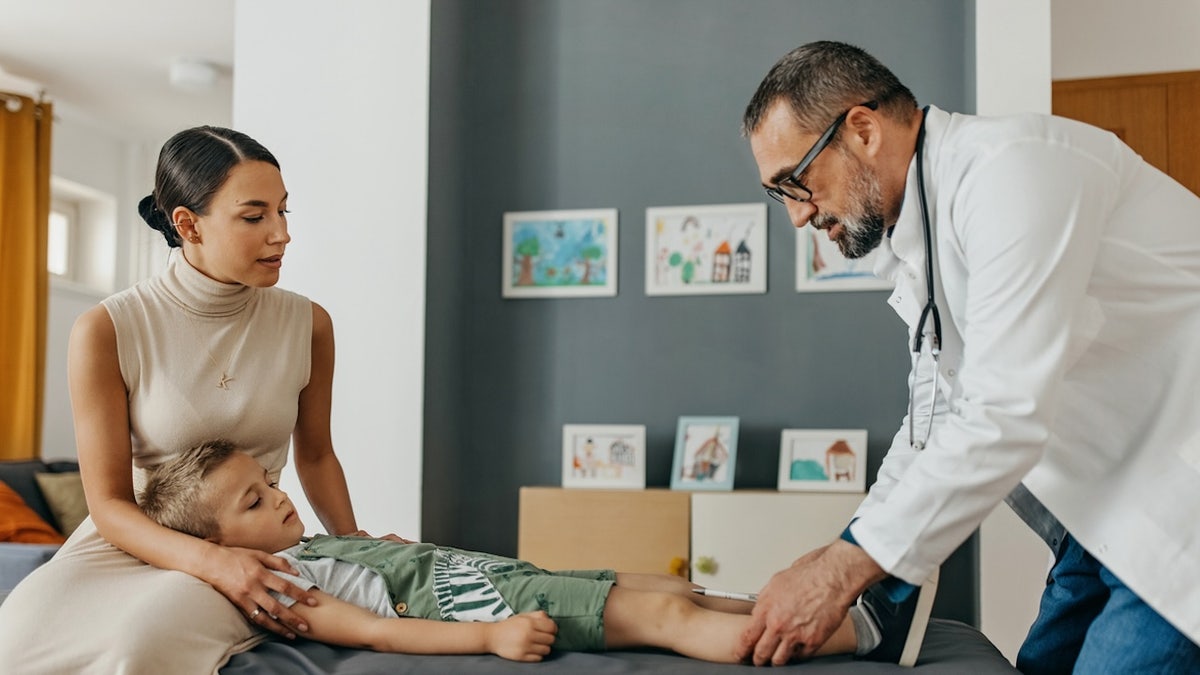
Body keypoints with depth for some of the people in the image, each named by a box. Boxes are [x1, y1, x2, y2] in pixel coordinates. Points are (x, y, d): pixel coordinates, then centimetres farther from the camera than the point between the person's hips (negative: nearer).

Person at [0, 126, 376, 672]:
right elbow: (109, 504, -10)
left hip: (252, 546, 1)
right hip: (136, 541, 0)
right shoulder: (106, 333, -10)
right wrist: (211, 561, -27)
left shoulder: (307, 325, -1)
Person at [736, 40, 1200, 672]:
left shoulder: (1012, 170, -22)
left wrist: (844, 571, -21)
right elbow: (938, 417, 14)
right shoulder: (911, 238, 9)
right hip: (1110, 506, 9)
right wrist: (837, 556, 5)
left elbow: (1006, 417, -27)